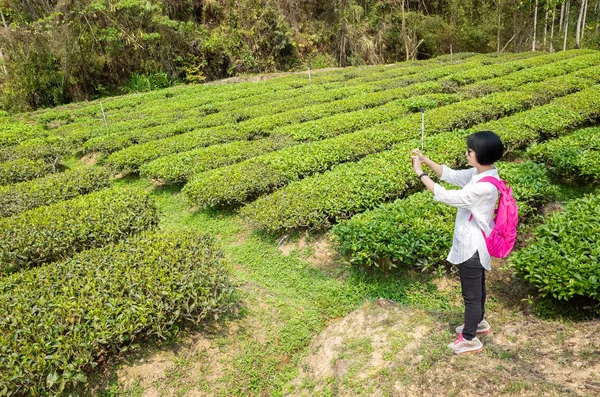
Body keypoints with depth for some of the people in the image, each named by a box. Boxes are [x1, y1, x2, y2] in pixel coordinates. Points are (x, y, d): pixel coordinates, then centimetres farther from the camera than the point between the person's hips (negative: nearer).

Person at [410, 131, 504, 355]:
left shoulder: (485, 186, -31)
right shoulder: (480, 173, -3)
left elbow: (446, 196, -30)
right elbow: (451, 175, 6)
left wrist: (420, 174, -24)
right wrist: (425, 160, -6)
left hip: (472, 247, -10)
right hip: (474, 243, 10)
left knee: (471, 294, 9)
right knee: (477, 288, 28)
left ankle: (470, 340, 27)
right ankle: (479, 323, 49)